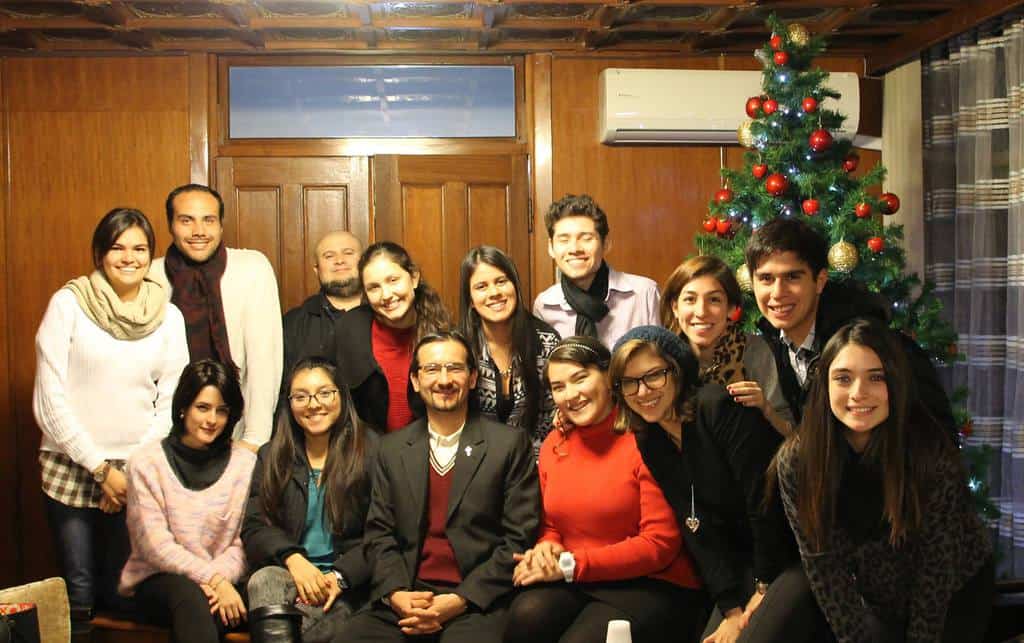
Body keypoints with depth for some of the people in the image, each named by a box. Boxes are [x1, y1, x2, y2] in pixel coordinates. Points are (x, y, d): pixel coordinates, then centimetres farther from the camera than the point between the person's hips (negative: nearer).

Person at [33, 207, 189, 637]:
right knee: (79, 595, 1)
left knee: (123, 596, 6)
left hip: (140, 471, 2)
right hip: (72, 468, -2)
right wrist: (101, 469, -8)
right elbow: (48, 400, -7)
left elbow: (170, 402, 4)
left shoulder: (168, 316, 3)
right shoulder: (68, 304, -4)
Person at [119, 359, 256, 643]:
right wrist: (212, 578, -18)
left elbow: (245, 542, 2)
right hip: (158, 580, -1)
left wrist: (220, 577, -19)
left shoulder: (245, 463, 6)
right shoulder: (146, 462, 1)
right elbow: (155, 545, -7)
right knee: (188, 593, -35)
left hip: (225, 581, 1)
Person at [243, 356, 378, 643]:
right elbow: (254, 527, 6)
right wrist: (292, 558, -14)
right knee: (263, 581, -32)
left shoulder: (370, 451, 4)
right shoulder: (271, 456, 15)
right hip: (289, 573, 3)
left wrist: (340, 576, -16)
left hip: (348, 585, -3)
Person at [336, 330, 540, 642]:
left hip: (477, 601, -3)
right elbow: (379, 534, 10)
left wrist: (459, 600, -11)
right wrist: (395, 593, -8)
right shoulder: (392, 449, 13)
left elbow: (519, 540, -2)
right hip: (405, 598, 3)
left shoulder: (510, 444, 1)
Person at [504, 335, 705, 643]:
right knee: (526, 615, -26)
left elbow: (661, 545, -10)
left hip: (651, 586, -5)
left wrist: (570, 565, -11)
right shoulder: (554, 444, 10)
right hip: (572, 585, 5)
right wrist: (546, 548, -5)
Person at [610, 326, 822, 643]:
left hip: (797, 554, -6)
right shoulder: (649, 442, 3)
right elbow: (699, 532, 1)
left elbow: (766, 500, -18)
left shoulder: (719, 406, -18)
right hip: (747, 566, 6)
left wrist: (765, 585, -10)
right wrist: (732, 608, -7)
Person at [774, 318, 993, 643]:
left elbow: (936, 565, -20)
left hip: (955, 594, -1)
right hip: (878, 601, 2)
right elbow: (822, 563, -16)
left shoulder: (933, 454, -27)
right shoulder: (795, 461, -21)